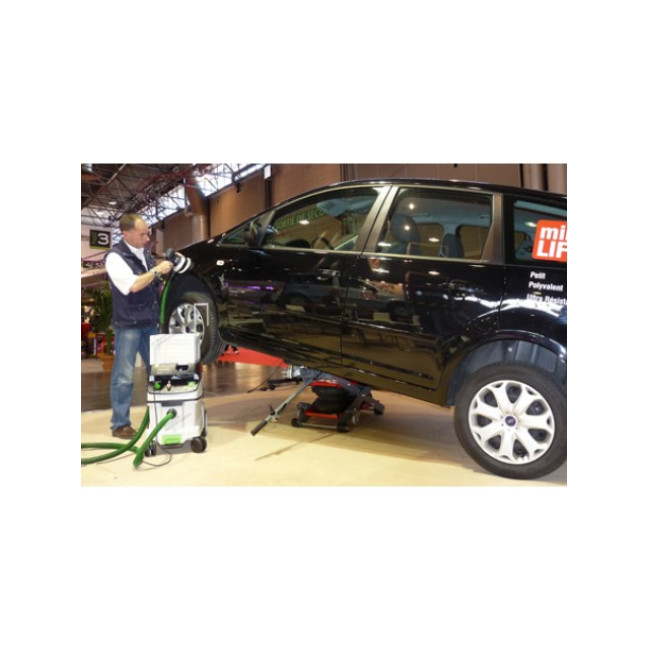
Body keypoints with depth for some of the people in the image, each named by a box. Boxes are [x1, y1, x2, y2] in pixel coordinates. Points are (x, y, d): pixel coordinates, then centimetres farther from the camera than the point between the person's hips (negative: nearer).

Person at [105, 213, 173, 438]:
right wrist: (157, 270, -17)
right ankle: (120, 424, 11)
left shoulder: (145, 253, 10)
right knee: (124, 376, 0)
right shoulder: (115, 257, -13)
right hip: (128, 325, -7)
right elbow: (133, 285, -25)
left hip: (150, 323, 7)